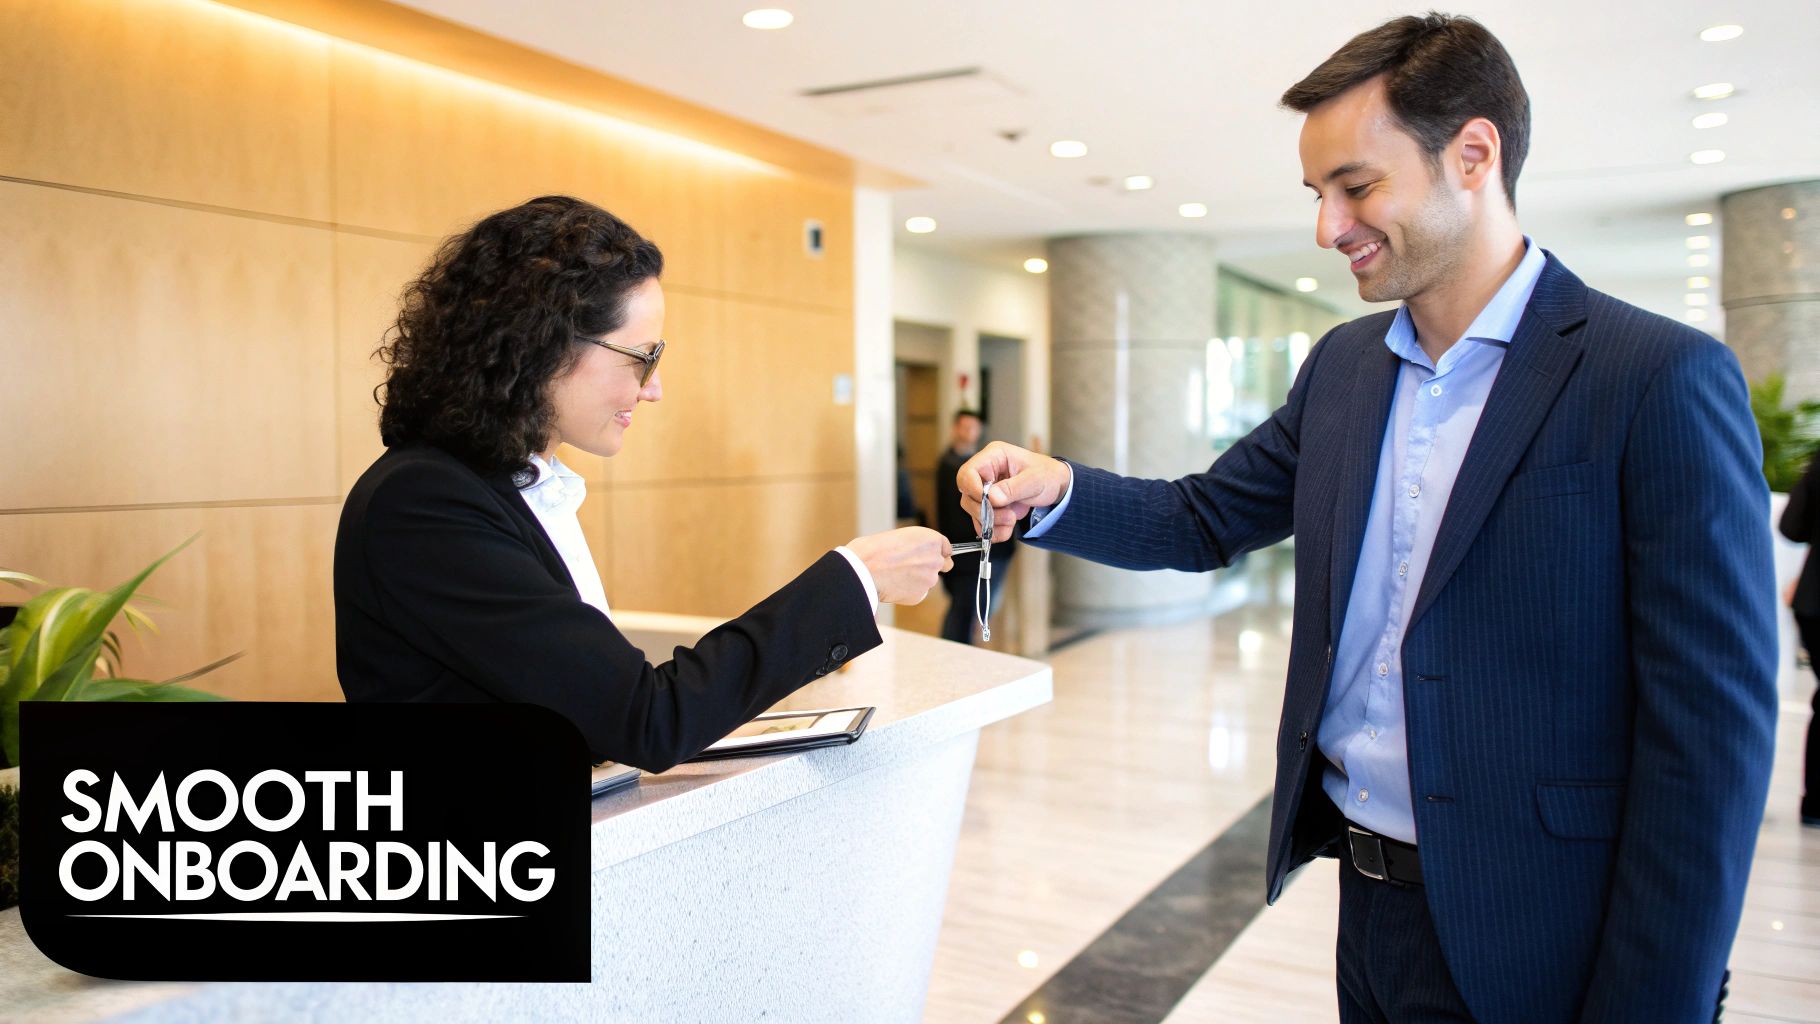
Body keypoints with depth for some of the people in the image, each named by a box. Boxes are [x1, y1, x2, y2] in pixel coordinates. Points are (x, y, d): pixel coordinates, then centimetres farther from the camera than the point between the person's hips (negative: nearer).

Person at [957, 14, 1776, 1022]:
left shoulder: (1661, 380, -15)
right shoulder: (1344, 365, 5)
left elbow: (1712, 735, -15)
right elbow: (1208, 519, 10)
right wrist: (1056, 491, -9)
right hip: (1368, 902, 6)